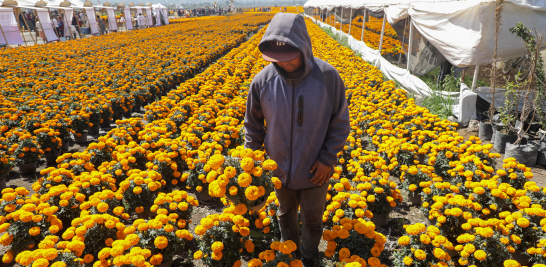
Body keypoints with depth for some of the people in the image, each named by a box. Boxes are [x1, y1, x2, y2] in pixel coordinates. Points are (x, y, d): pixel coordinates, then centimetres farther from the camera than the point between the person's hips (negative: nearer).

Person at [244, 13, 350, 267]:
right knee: (286, 214, 25)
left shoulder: (328, 76, -20)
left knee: (312, 218, 20)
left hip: (315, 169, -1)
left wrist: (328, 159, -13)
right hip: (279, 168, 2)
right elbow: (253, 125, -1)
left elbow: (340, 123, -8)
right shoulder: (263, 80, -16)